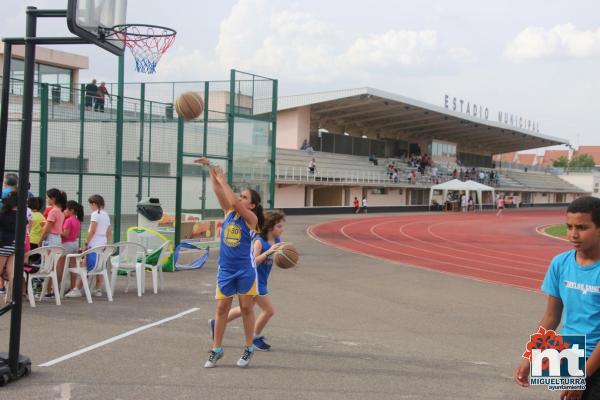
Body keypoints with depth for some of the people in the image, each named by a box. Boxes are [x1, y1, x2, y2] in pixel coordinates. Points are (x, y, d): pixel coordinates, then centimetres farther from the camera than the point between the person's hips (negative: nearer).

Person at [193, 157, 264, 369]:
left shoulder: (251, 219, -11)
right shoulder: (229, 212, 4)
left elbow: (234, 202, -26)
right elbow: (218, 191, -5)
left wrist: (223, 180, -21)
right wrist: (210, 168, -14)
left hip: (245, 269, -4)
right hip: (225, 268, 5)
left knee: (246, 308, 5)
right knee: (221, 308, 6)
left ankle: (249, 348, 17)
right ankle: (216, 349, 14)